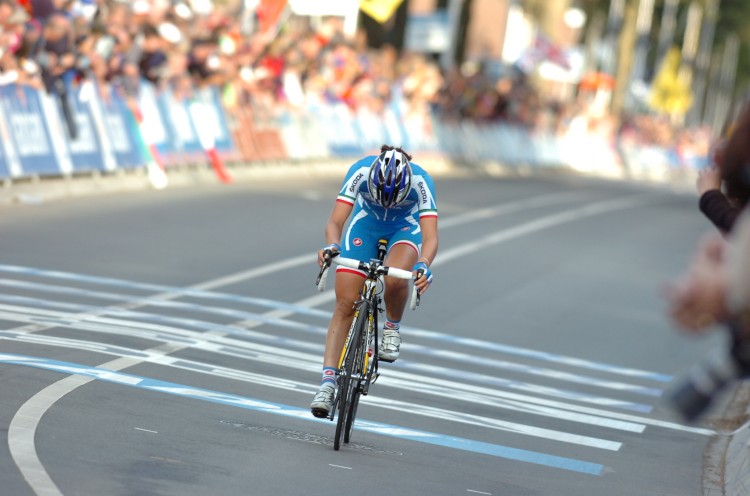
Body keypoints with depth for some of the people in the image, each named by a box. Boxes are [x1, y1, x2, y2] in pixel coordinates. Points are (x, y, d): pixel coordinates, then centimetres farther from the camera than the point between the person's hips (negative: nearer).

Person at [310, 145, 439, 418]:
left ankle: (392, 328, -3)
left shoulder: (421, 181, -35)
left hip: (406, 230, -1)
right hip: (365, 227, 1)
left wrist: (423, 265, -61)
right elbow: (335, 222, -34)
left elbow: (430, 237, -41)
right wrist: (332, 245, -55)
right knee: (345, 305, -11)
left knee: (394, 278, -34)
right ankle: (328, 383, -10)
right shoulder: (361, 171, -33)